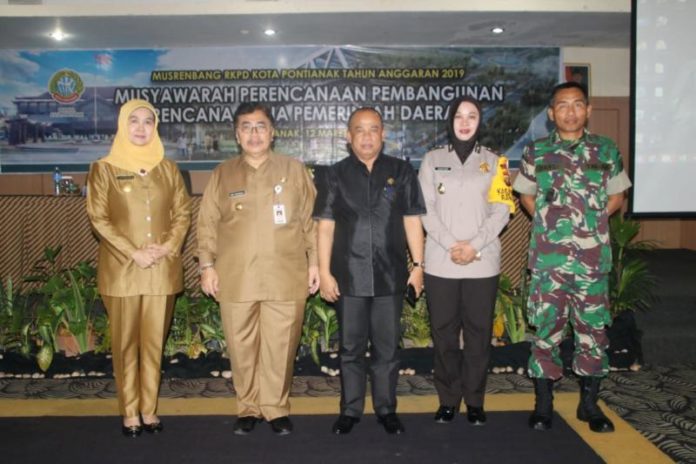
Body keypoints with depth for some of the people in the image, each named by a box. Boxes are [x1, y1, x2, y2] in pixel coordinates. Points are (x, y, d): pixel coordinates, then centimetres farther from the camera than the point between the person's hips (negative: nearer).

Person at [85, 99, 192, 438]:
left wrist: (168, 247, -8)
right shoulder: (104, 168, 1)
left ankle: (149, 409, 17)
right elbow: (98, 219, -4)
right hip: (122, 269, -2)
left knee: (154, 341, 7)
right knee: (125, 342, 4)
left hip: (162, 269, 2)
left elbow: (183, 212, 8)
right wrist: (133, 253, -13)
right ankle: (129, 412, 14)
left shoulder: (168, 168, 10)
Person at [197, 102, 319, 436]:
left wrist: (314, 261, 3)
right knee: (241, 347, 7)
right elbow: (207, 223, 9)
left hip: (285, 277, -1)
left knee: (280, 347, 1)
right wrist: (207, 265, 1)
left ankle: (277, 408, 19)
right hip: (236, 279, 1)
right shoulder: (222, 174, 11)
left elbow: (310, 220, 7)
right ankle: (247, 409, 23)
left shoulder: (294, 170, 8)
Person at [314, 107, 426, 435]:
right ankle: (350, 410, 23)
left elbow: (412, 221, 5)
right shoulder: (335, 175, 4)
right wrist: (324, 272, -4)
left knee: (387, 347, 9)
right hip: (349, 276, 0)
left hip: (390, 275, 0)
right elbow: (326, 226, 1)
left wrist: (418, 264, 1)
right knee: (351, 347, 10)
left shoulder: (401, 172, 5)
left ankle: (386, 409, 24)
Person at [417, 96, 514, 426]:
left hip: (482, 262, 0)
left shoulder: (494, 161, 9)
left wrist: (474, 245, -12)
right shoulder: (433, 160, 8)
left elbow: (502, 209, 1)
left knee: (479, 332, 5)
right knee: (443, 331, 4)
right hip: (440, 262, 0)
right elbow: (426, 209, 0)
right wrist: (451, 245, -13)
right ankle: (448, 399, 17)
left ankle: (474, 400, 17)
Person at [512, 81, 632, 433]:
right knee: (546, 329, 5)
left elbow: (617, 195, 13)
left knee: (593, 329, 8)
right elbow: (525, 194, 13)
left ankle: (589, 403, 23)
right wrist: (548, 222, 1)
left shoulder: (606, 150, 5)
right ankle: (543, 404, 18)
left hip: (593, 258, 1)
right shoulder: (536, 151, 3)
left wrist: (593, 219, -1)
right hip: (548, 258, -1)